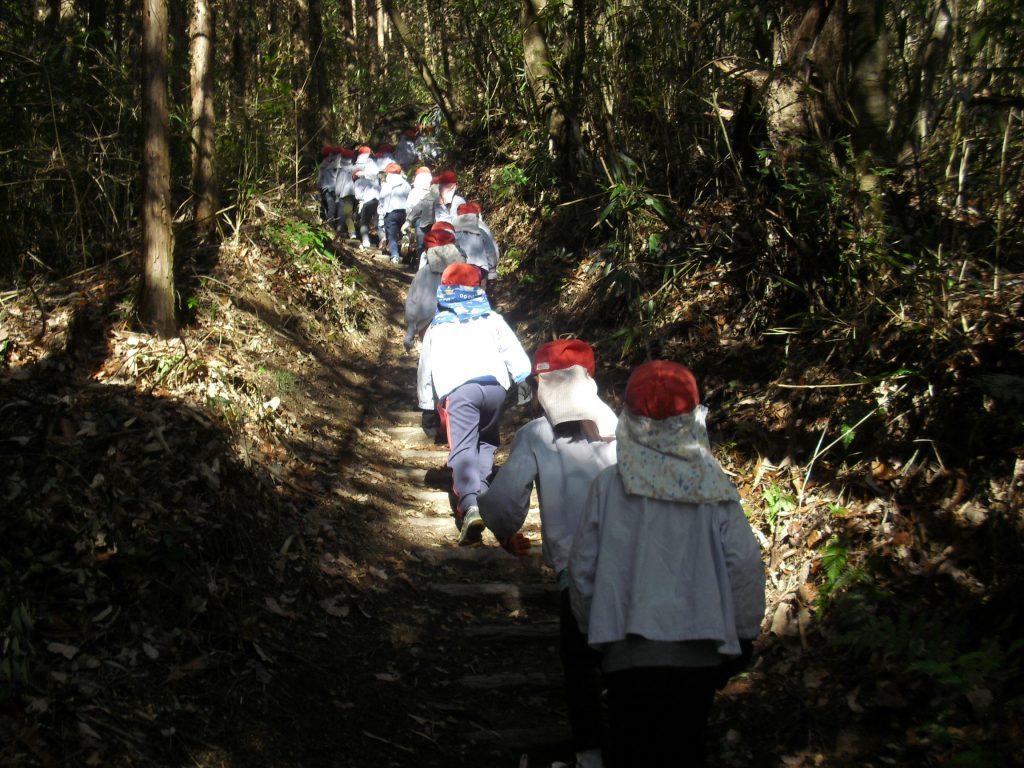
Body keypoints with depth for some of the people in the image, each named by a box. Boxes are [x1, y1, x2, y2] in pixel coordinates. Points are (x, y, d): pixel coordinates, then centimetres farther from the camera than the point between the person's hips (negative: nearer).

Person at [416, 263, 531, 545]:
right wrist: (522, 383, 21)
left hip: (457, 389, -2)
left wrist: (427, 406, 37)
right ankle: (478, 492, 9)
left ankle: (470, 505, -35)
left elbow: (424, 370, 29)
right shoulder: (492, 319, 25)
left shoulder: (436, 326, 26)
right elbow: (516, 356, 13)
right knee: (487, 441, 25)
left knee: (462, 449, -12)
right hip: (494, 385, 2)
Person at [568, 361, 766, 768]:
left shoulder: (609, 485, -7)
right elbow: (746, 565, -6)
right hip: (701, 648, 1)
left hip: (632, 651, -1)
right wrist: (744, 634, 8)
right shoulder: (715, 487, -5)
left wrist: (593, 627, 14)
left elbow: (583, 567, -2)